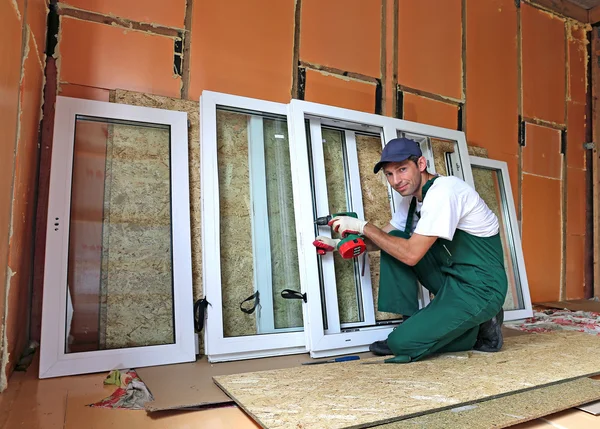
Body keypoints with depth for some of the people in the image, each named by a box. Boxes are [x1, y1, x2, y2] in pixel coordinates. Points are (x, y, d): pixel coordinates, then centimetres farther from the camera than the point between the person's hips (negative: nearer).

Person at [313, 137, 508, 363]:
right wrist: (340, 243, -1)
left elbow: (411, 255, -26)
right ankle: (411, 325, 2)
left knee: (404, 344, -17)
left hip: (481, 287, -9)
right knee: (393, 241, -1)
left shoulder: (442, 192, -22)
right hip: (452, 276, 9)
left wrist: (364, 226, -17)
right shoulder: (412, 198, 7)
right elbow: (384, 239, 13)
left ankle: (481, 328, 4)